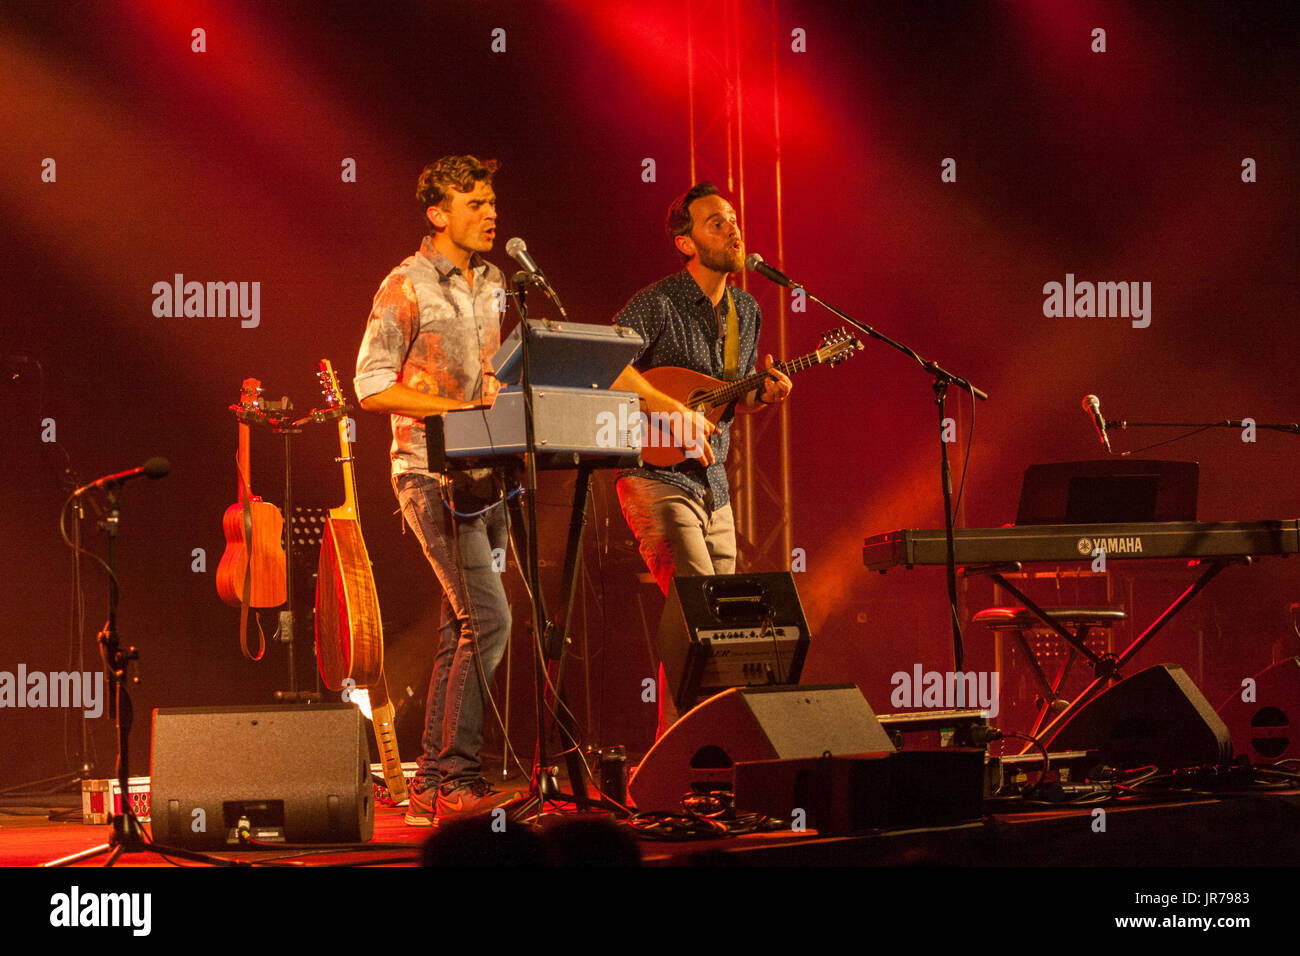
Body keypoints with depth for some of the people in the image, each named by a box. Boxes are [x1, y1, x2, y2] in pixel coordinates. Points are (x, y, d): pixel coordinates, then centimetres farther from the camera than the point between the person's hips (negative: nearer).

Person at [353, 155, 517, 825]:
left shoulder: (491, 283, 15)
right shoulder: (406, 288, -8)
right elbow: (371, 387, -12)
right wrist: (459, 407, -18)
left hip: (482, 473, 8)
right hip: (432, 474, -8)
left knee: (462, 629, 7)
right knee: (487, 618, -16)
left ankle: (432, 784, 12)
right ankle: (458, 780, -11)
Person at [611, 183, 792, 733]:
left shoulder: (746, 311, 12)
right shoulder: (658, 303, -12)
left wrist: (762, 396, -1)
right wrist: (672, 410, -30)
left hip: (712, 484, 8)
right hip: (657, 477, -8)